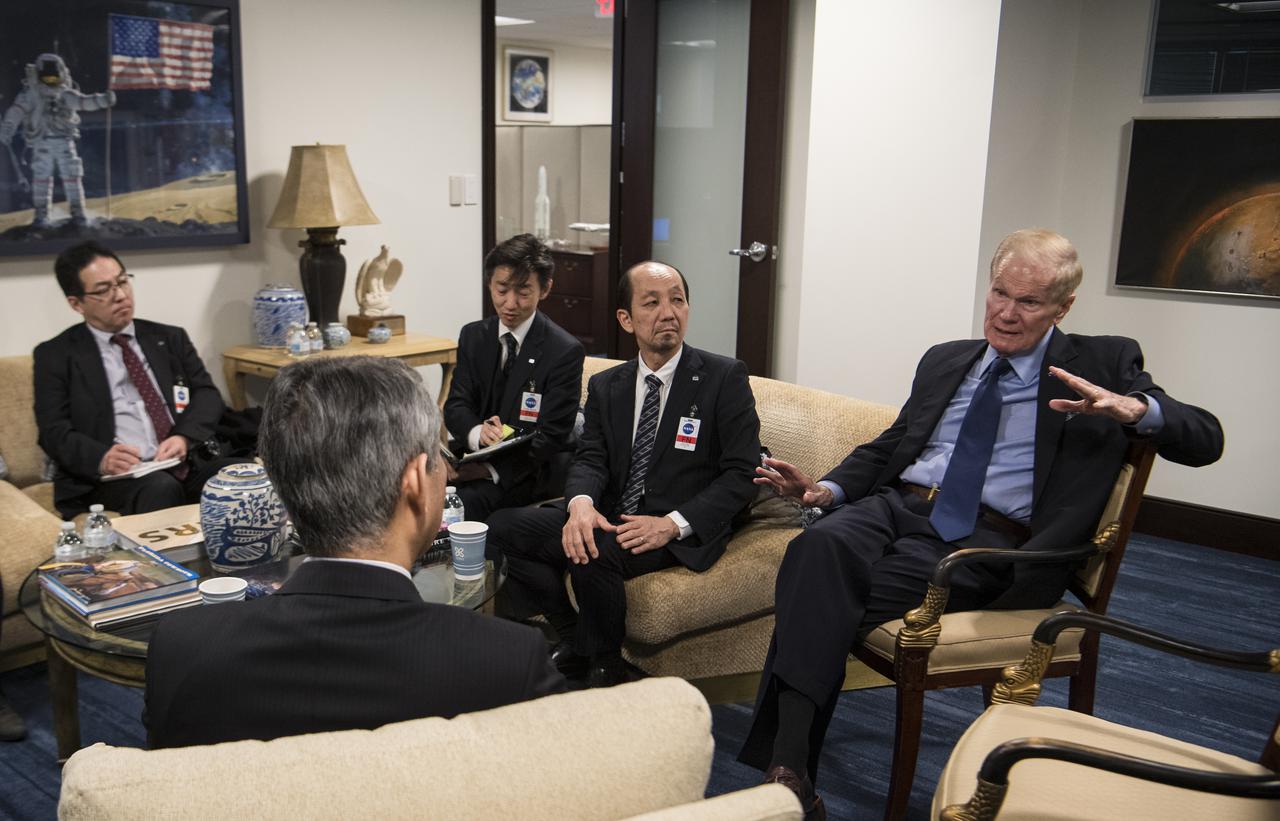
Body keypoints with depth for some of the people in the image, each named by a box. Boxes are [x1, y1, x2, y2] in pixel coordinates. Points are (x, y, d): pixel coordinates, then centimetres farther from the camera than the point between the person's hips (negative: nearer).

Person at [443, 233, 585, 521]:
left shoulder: (565, 351, -9)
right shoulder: (472, 336, 8)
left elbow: (550, 437, -11)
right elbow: (455, 405, 2)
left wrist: (492, 469, -21)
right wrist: (477, 433, -22)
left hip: (524, 473, -5)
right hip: (472, 459, 5)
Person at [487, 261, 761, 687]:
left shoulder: (725, 377, -3)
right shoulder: (605, 386, 13)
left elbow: (742, 473, -7)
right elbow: (590, 458, 4)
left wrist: (673, 523, -20)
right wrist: (581, 503, -21)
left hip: (681, 534, -5)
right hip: (611, 520, 5)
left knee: (595, 553, -33)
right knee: (504, 526, -12)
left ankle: (605, 668, -7)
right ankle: (573, 638, 3)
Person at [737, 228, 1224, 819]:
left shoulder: (1102, 365, 11)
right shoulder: (944, 361, 24)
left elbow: (1204, 440, 4)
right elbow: (888, 445, 28)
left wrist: (1135, 409, -18)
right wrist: (829, 488, 7)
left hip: (986, 539, -4)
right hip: (896, 505, 4)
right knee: (821, 545, -31)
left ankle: (792, 764, -23)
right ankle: (786, 764, -35)